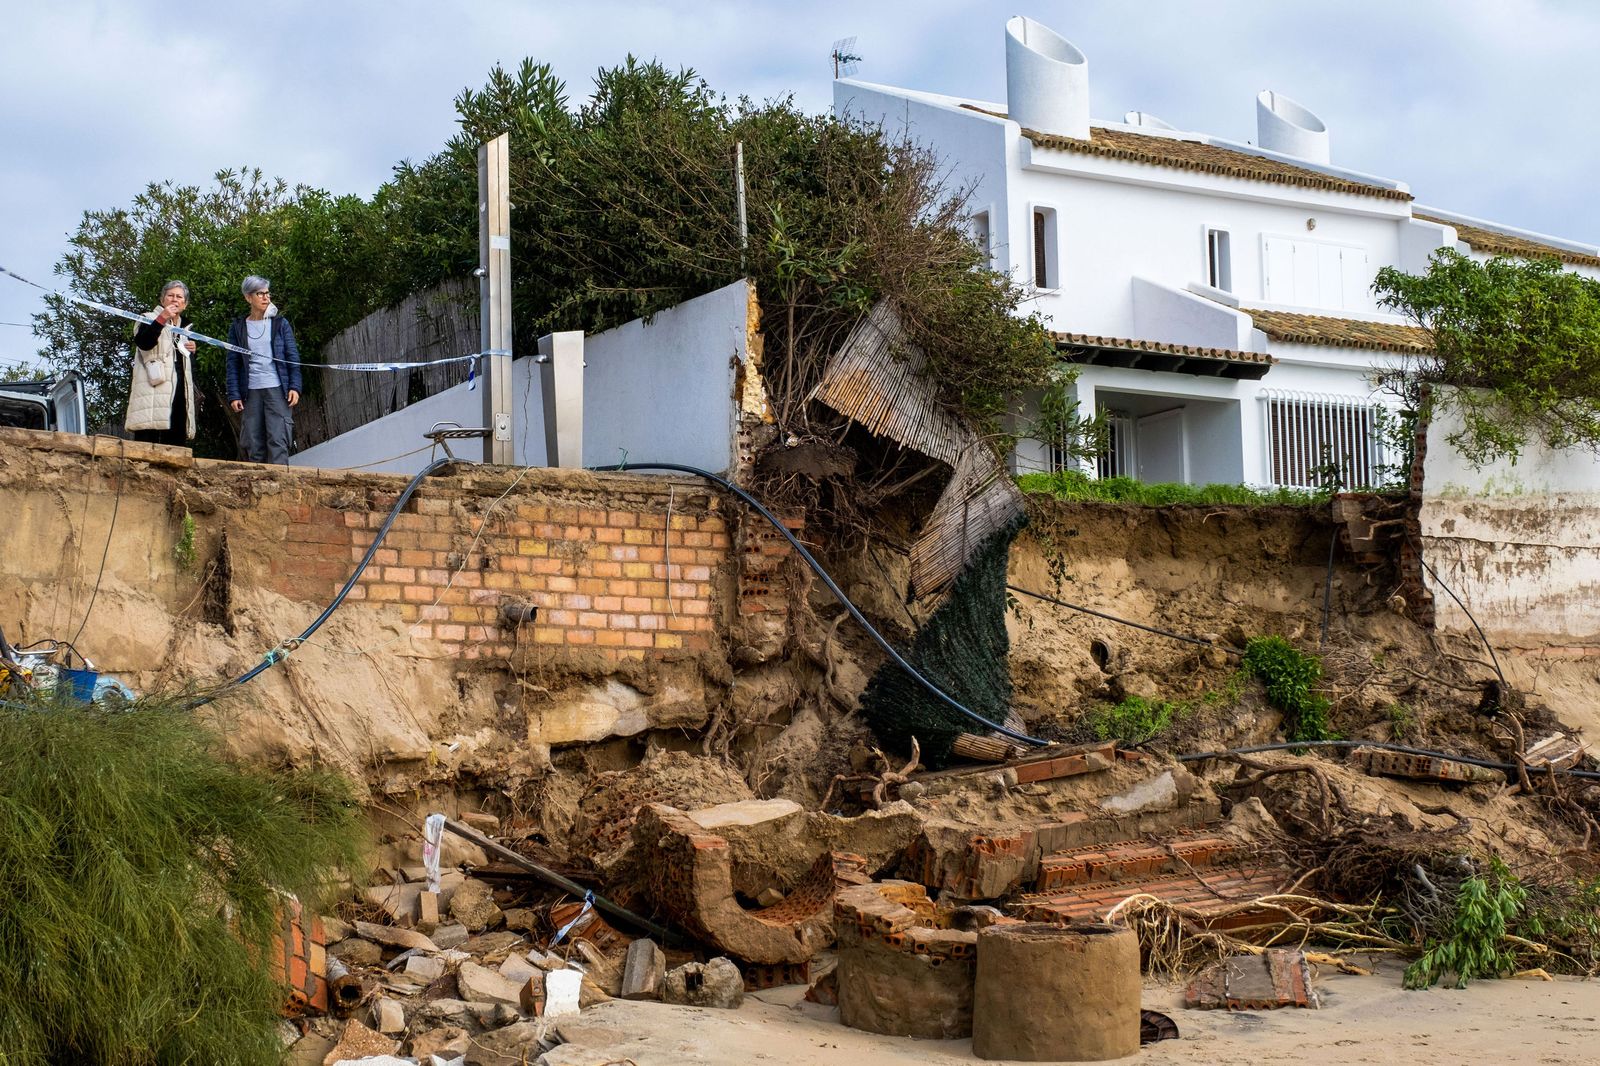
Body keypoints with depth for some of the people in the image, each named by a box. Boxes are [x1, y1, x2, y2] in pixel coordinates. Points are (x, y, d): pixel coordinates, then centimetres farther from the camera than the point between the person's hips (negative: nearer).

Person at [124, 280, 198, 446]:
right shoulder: (150, 319, 7)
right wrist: (162, 319, -23)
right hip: (154, 387, -6)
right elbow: (142, 343, -15)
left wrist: (192, 350, 11)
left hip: (179, 392, 6)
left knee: (177, 443, -1)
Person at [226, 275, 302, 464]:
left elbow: (293, 357, 6)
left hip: (277, 390, -1)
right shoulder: (238, 327, 9)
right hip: (251, 392, 1)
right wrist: (233, 395, -1)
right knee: (252, 445, 1)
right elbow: (233, 363, 7)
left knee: (278, 441, -10)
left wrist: (295, 387, -6)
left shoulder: (280, 324, 8)